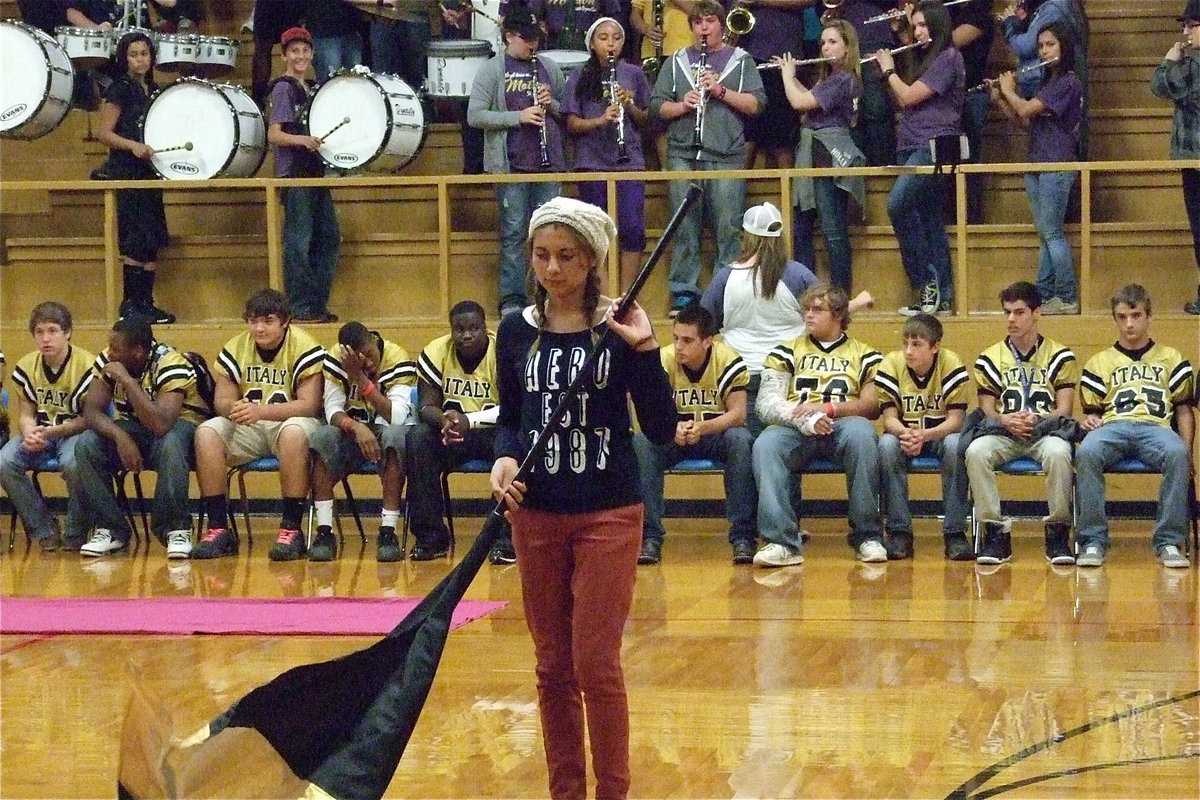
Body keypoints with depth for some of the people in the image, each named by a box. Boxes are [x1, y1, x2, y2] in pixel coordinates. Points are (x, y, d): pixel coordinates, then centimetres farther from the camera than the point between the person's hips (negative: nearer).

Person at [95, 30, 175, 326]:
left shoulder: (153, 90, 14)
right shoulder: (120, 90, -7)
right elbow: (104, 133, -11)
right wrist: (132, 145, -24)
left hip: (149, 173, 8)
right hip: (126, 173, -8)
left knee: (153, 244, 5)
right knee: (136, 242, -11)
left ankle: (145, 302, 10)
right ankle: (131, 303, -6)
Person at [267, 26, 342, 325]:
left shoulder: (311, 89, 16)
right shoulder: (283, 88, -7)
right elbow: (274, 134, -14)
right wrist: (301, 140, -29)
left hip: (315, 171, 8)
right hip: (294, 173, -8)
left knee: (328, 238, 8)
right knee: (298, 241, -8)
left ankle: (318, 305, 15)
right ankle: (300, 308, -5)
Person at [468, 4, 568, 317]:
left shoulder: (549, 68, 12)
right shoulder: (492, 70, 0)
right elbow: (474, 115, -8)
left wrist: (553, 105, -4)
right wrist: (518, 117, -16)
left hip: (549, 163, 3)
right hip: (511, 164, -3)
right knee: (513, 232, 0)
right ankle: (511, 300, 4)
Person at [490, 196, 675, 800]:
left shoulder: (618, 328, -6)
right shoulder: (516, 332, 4)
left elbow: (661, 429, -9)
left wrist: (644, 350, -19)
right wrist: (505, 457, -7)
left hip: (608, 516, -3)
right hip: (536, 516, 4)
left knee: (596, 662, -6)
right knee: (553, 665, 9)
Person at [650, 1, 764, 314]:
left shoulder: (741, 61, 10)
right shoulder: (677, 61, 15)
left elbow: (755, 105, 1)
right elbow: (657, 105, 10)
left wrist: (721, 91, -11)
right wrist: (682, 105, -10)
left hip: (726, 156, -2)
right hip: (683, 155, 2)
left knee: (728, 228, -4)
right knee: (684, 226, 2)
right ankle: (684, 291, 7)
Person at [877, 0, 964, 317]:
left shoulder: (948, 58, -9)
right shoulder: (929, 60, 22)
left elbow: (909, 96, -14)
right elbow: (904, 102, 21)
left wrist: (889, 70, 1)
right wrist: (889, 72, 13)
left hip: (933, 145, -10)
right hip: (914, 146, 10)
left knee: (898, 203, -25)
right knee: (930, 222, 6)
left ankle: (928, 281, -20)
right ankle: (942, 296, 5)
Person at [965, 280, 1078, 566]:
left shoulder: (1060, 356, 10)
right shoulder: (990, 358, 15)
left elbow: (1064, 409, 3)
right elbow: (987, 410, 9)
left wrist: (1037, 419, -17)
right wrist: (1005, 420, -14)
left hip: (1044, 431, -2)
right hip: (1004, 434, 2)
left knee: (1058, 452, -39)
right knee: (976, 451, -33)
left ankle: (1058, 533, -23)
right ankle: (996, 533, -26)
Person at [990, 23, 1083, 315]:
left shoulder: (1068, 82, -11)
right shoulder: (1047, 83, 18)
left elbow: (1026, 109, -17)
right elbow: (1024, 121, 18)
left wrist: (1009, 90, 1)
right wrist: (999, 99, 10)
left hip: (1057, 166, -9)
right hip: (1036, 166, 9)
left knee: (1051, 232, -9)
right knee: (1046, 234, 8)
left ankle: (1068, 299, -8)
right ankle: (1044, 296, 10)